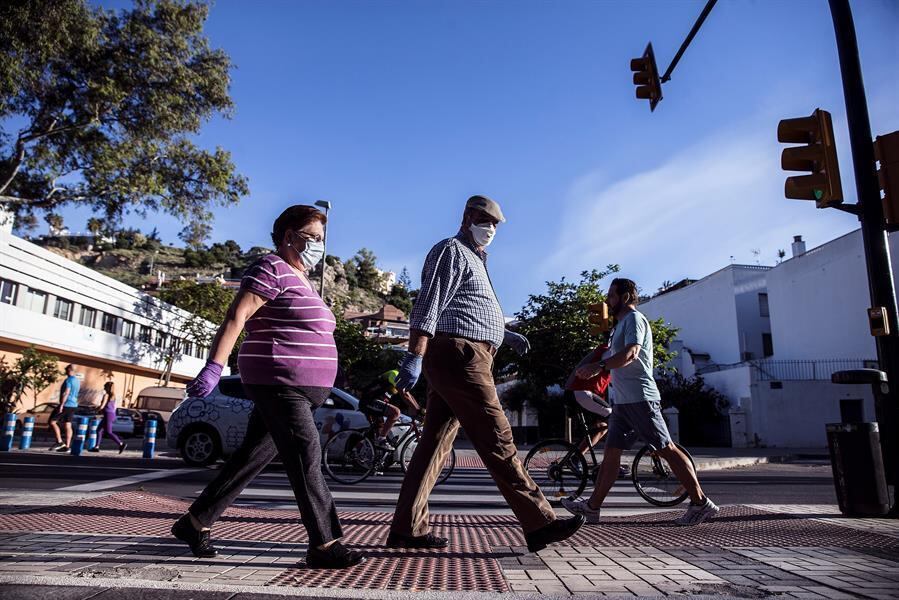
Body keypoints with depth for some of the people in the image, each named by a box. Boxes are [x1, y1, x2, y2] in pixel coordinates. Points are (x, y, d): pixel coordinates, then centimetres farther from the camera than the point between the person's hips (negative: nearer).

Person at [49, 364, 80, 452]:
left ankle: (59, 442, -8)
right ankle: (67, 446, 4)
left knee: (52, 421, -2)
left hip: (66, 405, -9)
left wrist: (61, 405, -22)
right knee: (68, 425, 7)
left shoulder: (69, 380, -13)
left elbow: (66, 393, -20)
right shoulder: (78, 381, 14)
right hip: (73, 405, 9)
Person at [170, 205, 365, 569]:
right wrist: (214, 367, -26)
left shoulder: (300, 278, 22)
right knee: (305, 455, -12)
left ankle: (195, 522, 24)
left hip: (297, 387, 10)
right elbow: (237, 316, -17)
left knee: (253, 456, 12)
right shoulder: (273, 269, -8)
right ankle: (324, 545, -7)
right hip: (278, 381, -10)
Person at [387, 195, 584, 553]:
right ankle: (539, 524, -4)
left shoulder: (474, 259, 29)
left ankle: (406, 529, 10)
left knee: (435, 442, 7)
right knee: (497, 440, -9)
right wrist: (415, 357, -22)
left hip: (452, 361, 10)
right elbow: (428, 306, -14)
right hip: (460, 356, -10)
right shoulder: (451, 251, -3)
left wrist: (505, 335, 28)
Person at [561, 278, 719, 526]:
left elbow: (631, 353, -25)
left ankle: (701, 503, 4)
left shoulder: (634, 318, -7)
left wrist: (599, 366, -37)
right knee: (611, 452, 6)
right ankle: (592, 507, 8)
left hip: (639, 398, -10)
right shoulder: (622, 323, 23)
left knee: (667, 449, -5)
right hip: (622, 401, 10)